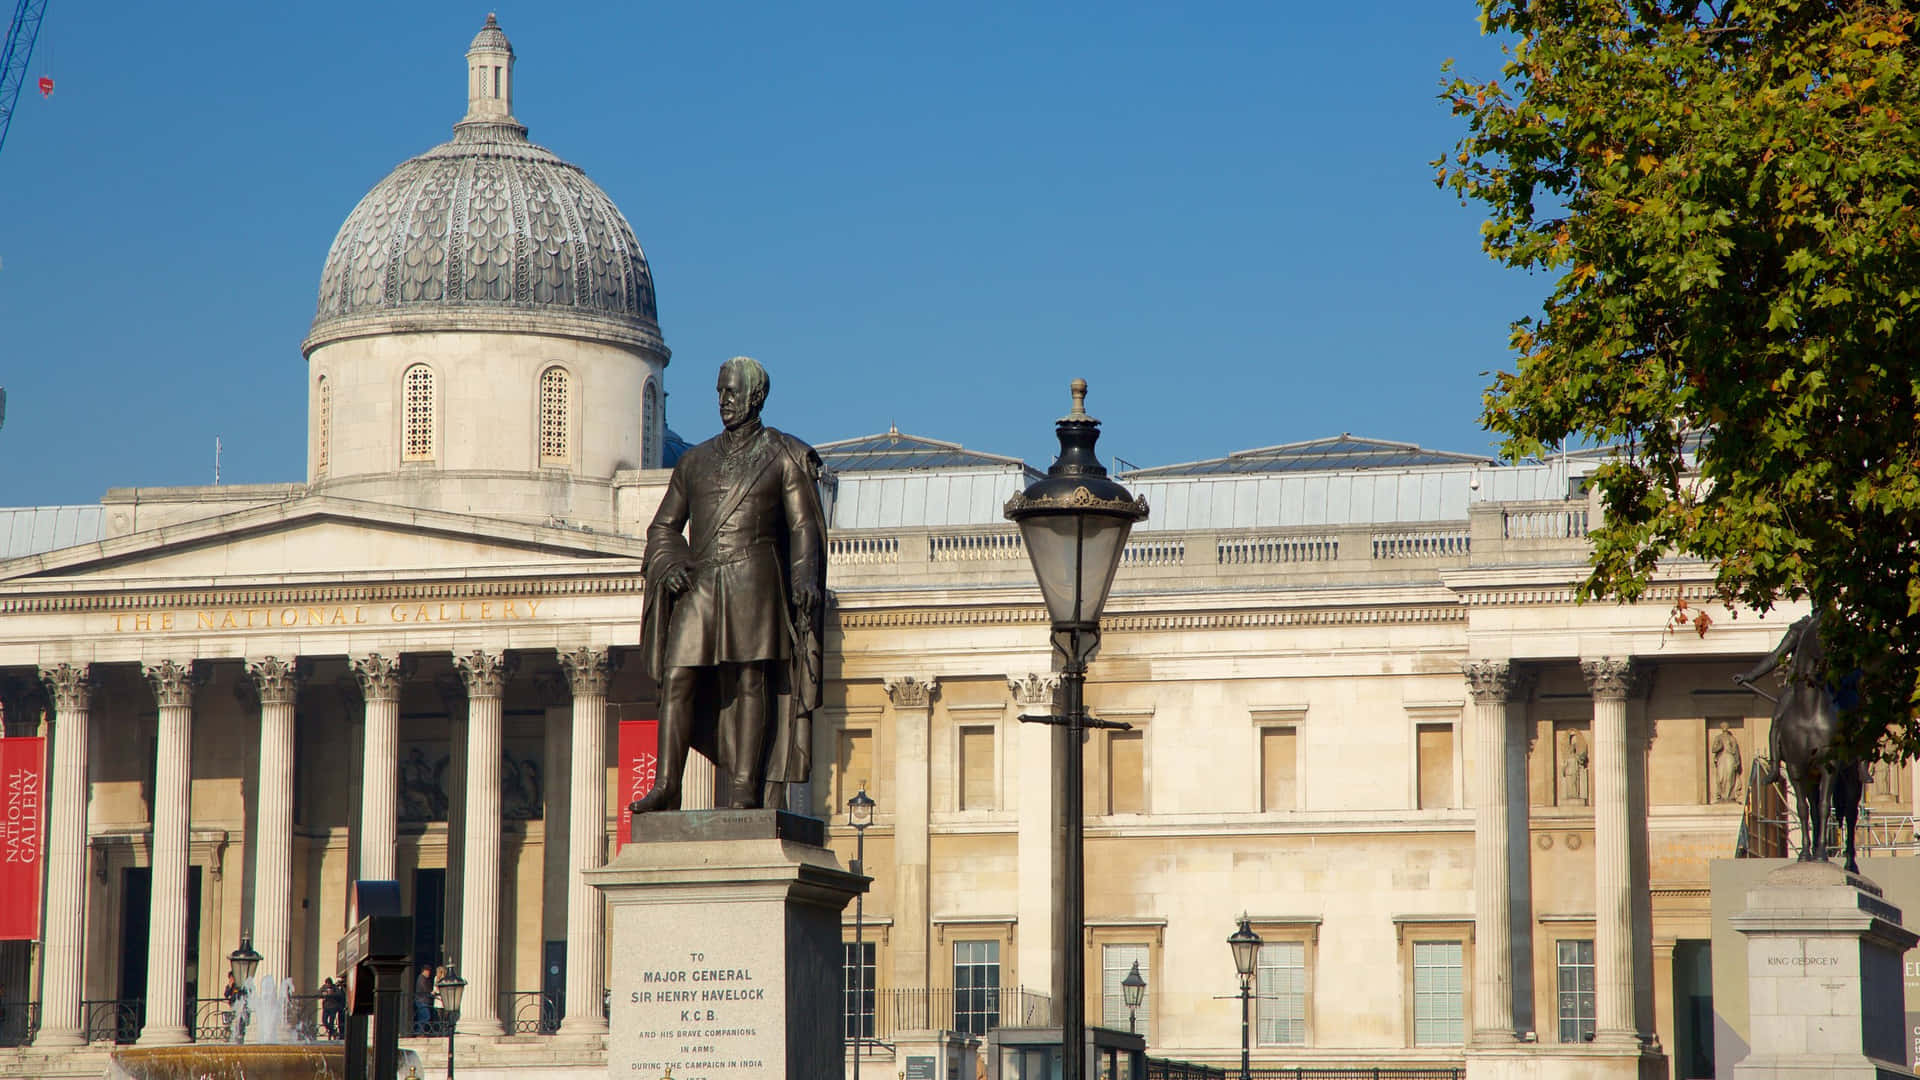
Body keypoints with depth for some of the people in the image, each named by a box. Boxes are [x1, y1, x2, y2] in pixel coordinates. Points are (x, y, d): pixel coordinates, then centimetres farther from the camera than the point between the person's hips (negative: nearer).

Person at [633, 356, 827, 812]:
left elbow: (805, 526, 3)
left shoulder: (784, 456, 9)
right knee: (676, 677, -7)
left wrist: (805, 578, -13)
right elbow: (663, 526, 22)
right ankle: (667, 784, -5)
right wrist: (668, 564, 2)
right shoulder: (695, 460, 20)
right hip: (699, 584, 4)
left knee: (749, 680, -8)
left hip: (753, 581, -4)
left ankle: (745, 789, -8)